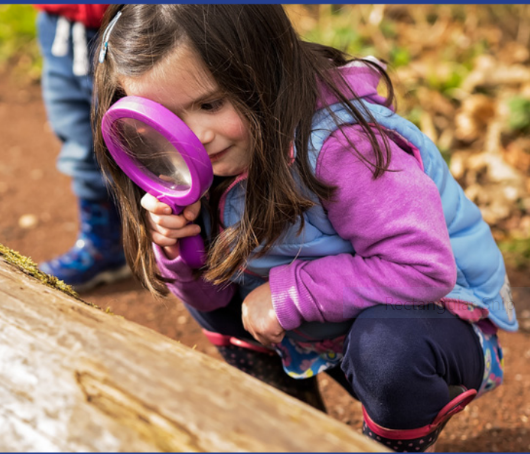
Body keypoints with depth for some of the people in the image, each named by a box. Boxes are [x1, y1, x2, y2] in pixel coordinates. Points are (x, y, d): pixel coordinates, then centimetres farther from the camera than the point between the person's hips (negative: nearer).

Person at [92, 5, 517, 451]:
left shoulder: (341, 147, -31)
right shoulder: (219, 157, -7)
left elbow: (422, 267, -35)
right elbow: (208, 294, 0)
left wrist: (287, 295, -29)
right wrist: (178, 247, -23)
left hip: (438, 311, -7)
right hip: (328, 324, 7)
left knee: (387, 347, -38)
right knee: (214, 291, 5)